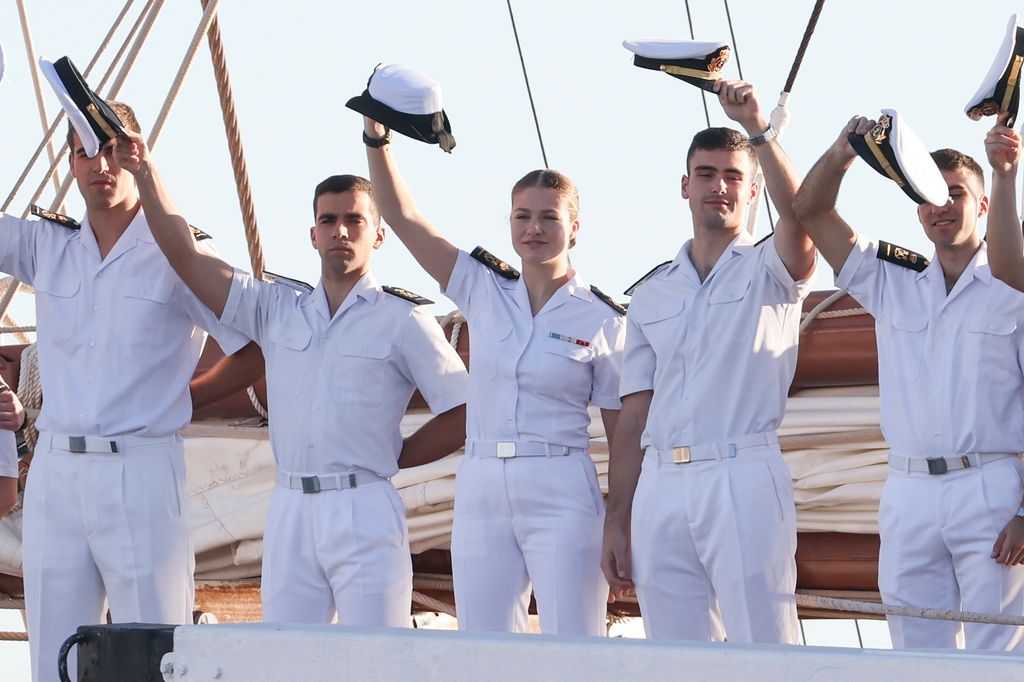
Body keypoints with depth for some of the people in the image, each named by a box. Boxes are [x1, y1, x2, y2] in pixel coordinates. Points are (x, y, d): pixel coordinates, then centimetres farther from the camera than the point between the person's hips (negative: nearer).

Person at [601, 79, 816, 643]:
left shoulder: (769, 269, 8)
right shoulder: (652, 293, 20)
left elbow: (799, 216, -17)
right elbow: (633, 417, 17)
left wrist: (758, 129, -26)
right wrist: (616, 522, 11)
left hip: (743, 476, -4)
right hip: (661, 486, 4)